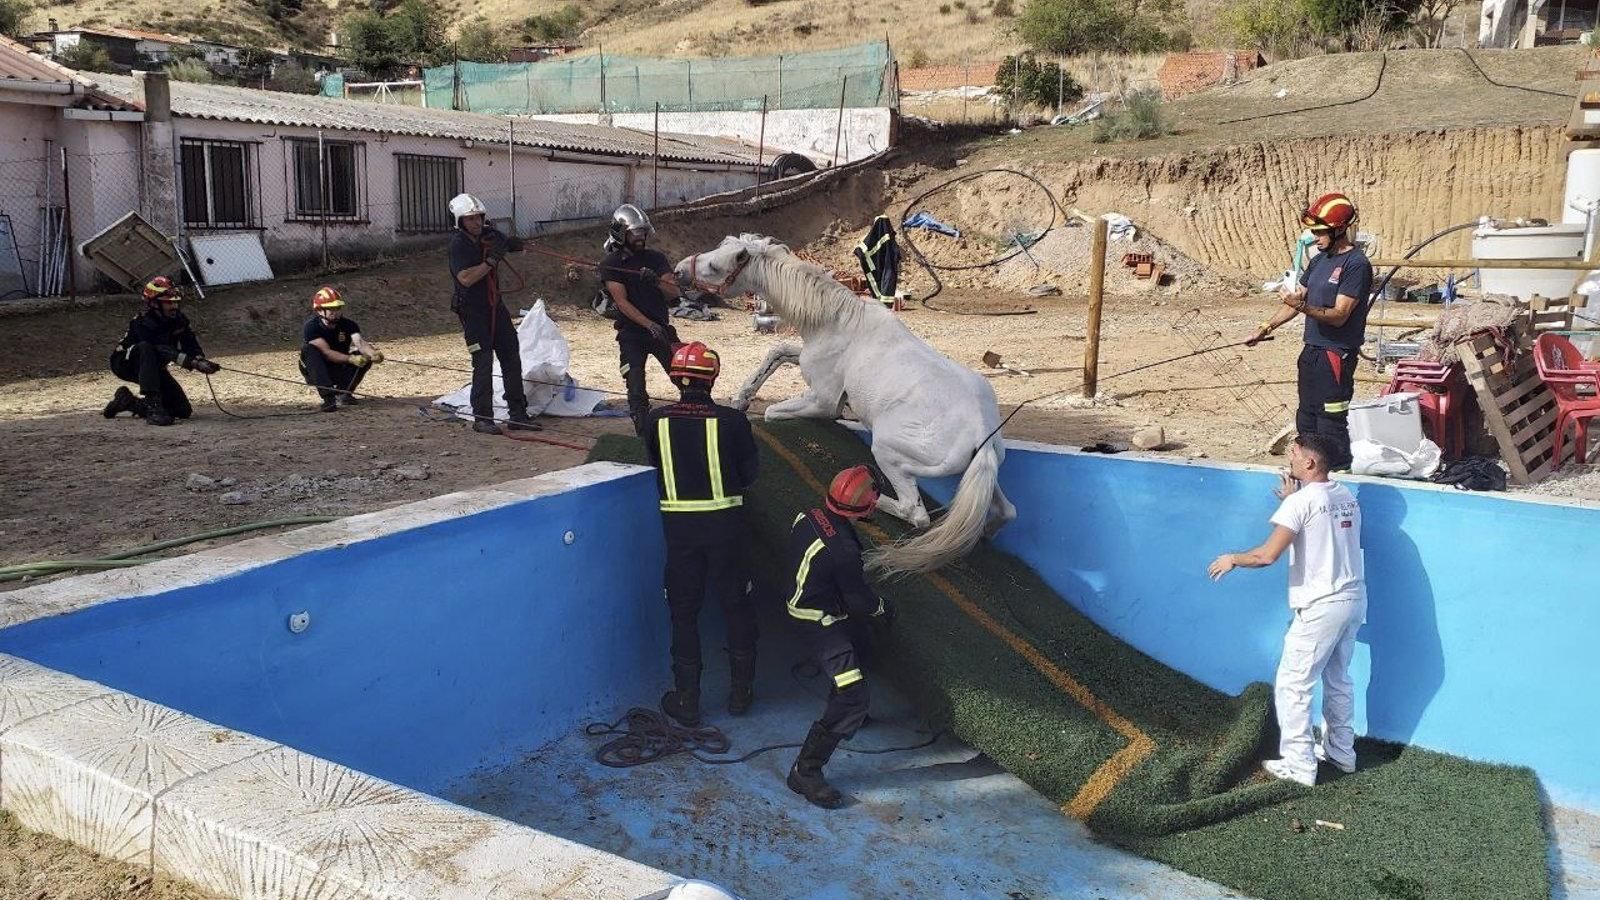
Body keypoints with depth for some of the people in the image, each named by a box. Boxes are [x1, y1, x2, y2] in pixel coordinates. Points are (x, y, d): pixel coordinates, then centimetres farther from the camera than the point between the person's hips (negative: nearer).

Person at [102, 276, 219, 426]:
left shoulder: (179, 319, -9)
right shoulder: (143, 323, -29)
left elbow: (192, 346, -13)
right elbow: (164, 352, -40)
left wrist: (201, 360, -35)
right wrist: (193, 363, -51)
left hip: (154, 367, 7)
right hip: (125, 363, -7)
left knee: (184, 411, -3)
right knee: (145, 348, -40)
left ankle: (128, 402, 17)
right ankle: (152, 405, -42)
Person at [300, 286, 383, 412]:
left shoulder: (348, 325, -8)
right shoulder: (312, 326, -18)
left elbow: (360, 342, -26)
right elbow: (326, 352, -30)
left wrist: (373, 354, -48)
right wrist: (350, 359, -45)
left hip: (340, 370, 3)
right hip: (317, 372, -3)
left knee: (365, 357, -18)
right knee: (308, 349, -31)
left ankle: (343, 393, -5)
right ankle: (329, 396, -38)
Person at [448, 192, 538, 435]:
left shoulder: (489, 234, 3)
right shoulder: (458, 244, -15)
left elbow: (516, 246, 17)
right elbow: (466, 278, -27)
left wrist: (510, 244, -7)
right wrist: (492, 260, -29)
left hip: (495, 307, 7)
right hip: (473, 311, -7)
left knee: (512, 359, 8)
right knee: (483, 364, -8)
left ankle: (518, 414, 15)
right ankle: (482, 418, 2)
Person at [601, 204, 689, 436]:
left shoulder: (655, 258, 6)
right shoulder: (610, 264, -3)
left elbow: (675, 293, -1)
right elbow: (622, 302, -12)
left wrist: (657, 281, -23)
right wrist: (650, 325, -22)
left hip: (662, 329, 3)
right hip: (631, 334, -3)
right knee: (636, 390, -5)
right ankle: (644, 435, 4)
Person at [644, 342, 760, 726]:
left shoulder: (658, 421, -8)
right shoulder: (732, 421, -13)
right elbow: (749, 474, -2)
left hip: (678, 525, 1)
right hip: (725, 523, -1)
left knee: (684, 611, 11)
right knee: (735, 605, 15)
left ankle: (687, 700, 16)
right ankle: (741, 691, 24)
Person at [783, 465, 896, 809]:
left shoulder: (807, 517, -9)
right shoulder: (841, 549, -34)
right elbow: (859, 598, -19)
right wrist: (882, 609, 3)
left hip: (807, 600, 10)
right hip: (824, 622, -10)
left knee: (858, 647, 33)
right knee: (852, 697, -12)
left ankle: (848, 713, 58)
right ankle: (805, 772, -7)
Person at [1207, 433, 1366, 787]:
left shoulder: (1301, 501, -16)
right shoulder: (1347, 496, 8)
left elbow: (1267, 555, -21)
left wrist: (1232, 559, -4)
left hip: (1321, 607, -8)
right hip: (1353, 599, 9)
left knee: (1292, 684, 2)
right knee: (1338, 680, 23)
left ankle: (1299, 765, 5)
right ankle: (1341, 751, 34)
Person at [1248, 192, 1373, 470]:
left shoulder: (1356, 264, -14)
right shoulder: (1319, 260, 12)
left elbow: (1339, 315, -20)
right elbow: (1297, 299, 19)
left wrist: (1304, 306, -33)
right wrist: (1267, 327, 12)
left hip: (1336, 355, -9)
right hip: (1311, 351, 9)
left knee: (1331, 426, -5)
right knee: (1306, 422, 15)